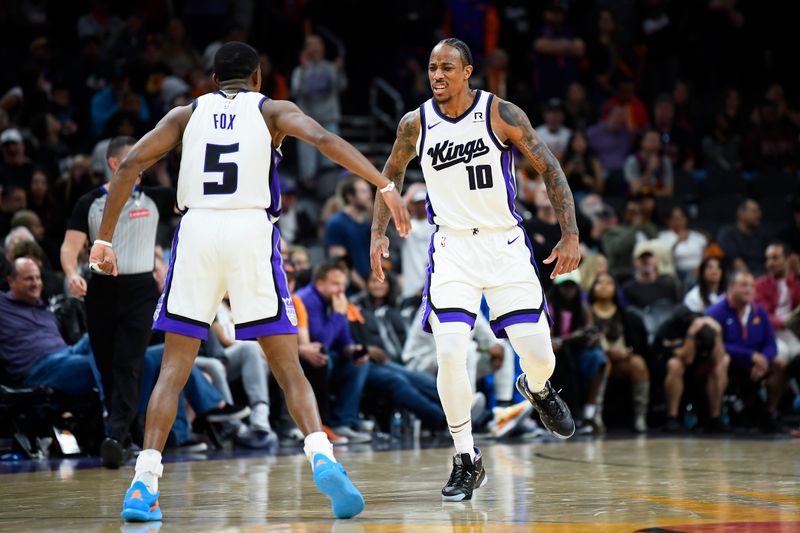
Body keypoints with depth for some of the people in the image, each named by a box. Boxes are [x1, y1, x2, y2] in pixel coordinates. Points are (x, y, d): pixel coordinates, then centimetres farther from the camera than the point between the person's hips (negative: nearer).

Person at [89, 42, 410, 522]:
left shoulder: (187, 114, 19)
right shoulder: (273, 110, 13)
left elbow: (131, 164, 9)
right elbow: (324, 139, -6)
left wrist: (104, 239, 11)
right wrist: (385, 186, -12)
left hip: (197, 230, 1)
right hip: (252, 232, -1)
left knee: (174, 369, 7)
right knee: (288, 368, 4)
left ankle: (144, 483, -4)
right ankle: (322, 457, -17)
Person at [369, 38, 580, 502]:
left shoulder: (502, 114, -11)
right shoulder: (416, 125, -3)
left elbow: (550, 169, -6)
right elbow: (392, 175, 15)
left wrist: (571, 236, -13)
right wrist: (378, 234, 5)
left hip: (506, 243, -1)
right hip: (452, 246, 1)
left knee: (538, 353, -2)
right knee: (450, 352, -16)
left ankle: (537, 389, 38)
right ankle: (467, 460, -1)